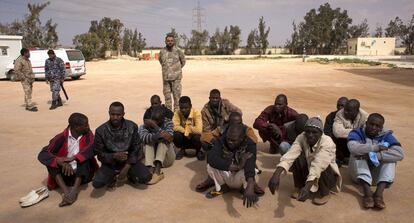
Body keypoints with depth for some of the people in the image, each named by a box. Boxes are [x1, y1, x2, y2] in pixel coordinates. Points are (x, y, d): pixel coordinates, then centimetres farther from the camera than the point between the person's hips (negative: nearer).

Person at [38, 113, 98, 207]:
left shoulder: (87, 134, -7)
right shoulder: (61, 138, -10)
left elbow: (92, 149, -26)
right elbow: (42, 155, -18)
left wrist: (73, 158, -38)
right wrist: (61, 162, -35)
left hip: (82, 174, 0)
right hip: (66, 173, 1)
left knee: (85, 157, -25)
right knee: (50, 160, -20)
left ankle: (74, 191, -36)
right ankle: (66, 192, -35)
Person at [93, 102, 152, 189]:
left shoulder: (132, 126, -10)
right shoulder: (101, 131, -12)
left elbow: (136, 149, -6)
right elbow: (99, 154, -7)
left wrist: (126, 168, -16)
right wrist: (114, 156, -28)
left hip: (129, 161, 1)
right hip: (110, 163, -1)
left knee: (146, 177, -22)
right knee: (97, 183, -26)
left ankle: (129, 175, 11)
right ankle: (112, 177, 8)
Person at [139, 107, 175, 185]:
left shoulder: (168, 122, -6)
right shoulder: (145, 125, -8)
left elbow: (169, 138, -26)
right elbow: (143, 137, -31)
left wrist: (154, 126, -29)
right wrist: (158, 136, -45)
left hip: (166, 158, 0)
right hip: (152, 157, 1)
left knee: (164, 140, -26)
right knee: (148, 141, -23)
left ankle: (157, 170, -43)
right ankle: (150, 170, -42)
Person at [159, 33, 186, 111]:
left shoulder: (178, 51, -3)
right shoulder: (162, 52, 3)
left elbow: (183, 61, 12)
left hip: (176, 77, -2)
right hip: (166, 78, 3)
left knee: (177, 95, -2)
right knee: (167, 96, 8)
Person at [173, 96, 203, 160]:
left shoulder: (196, 113, -21)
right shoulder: (177, 113, -13)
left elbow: (198, 130, -32)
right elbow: (175, 127, -24)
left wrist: (186, 129, -22)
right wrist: (186, 132, -29)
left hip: (193, 137, -1)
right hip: (183, 138, 2)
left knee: (197, 136, -34)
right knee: (176, 134, -28)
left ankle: (198, 151, 4)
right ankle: (182, 150, 6)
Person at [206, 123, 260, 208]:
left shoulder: (249, 144, -23)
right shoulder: (220, 141, -20)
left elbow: (250, 165, -40)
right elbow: (211, 159, -37)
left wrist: (250, 187, -57)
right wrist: (237, 166, -39)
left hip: (239, 178, -1)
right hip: (225, 176, 2)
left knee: (247, 171, -35)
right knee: (211, 165, -27)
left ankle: (245, 188, 0)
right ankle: (222, 187, 2)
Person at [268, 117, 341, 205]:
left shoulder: (327, 143, -30)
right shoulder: (301, 138, -21)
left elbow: (318, 165, -45)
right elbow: (290, 155, -37)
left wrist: (307, 187, -58)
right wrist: (276, 174, -53)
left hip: (327, 175, -2)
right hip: (308, 171, 3)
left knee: (323, 166, -34)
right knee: (297, 157, -24)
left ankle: (324, 192, -5)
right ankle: (300, 187, -2)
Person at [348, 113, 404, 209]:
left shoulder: (387, 135, -4)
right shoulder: (356, 133, -8)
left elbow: (399, 154, -23)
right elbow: (353, 148, -32)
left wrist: (373, 155, -32)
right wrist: (377, 147, -29)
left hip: (377, 175, 1)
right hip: (359, 173, -1)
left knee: (390, 156, -21)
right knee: (358, 154, -26)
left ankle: (379, 193, -37)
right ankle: (367, 192, -40)